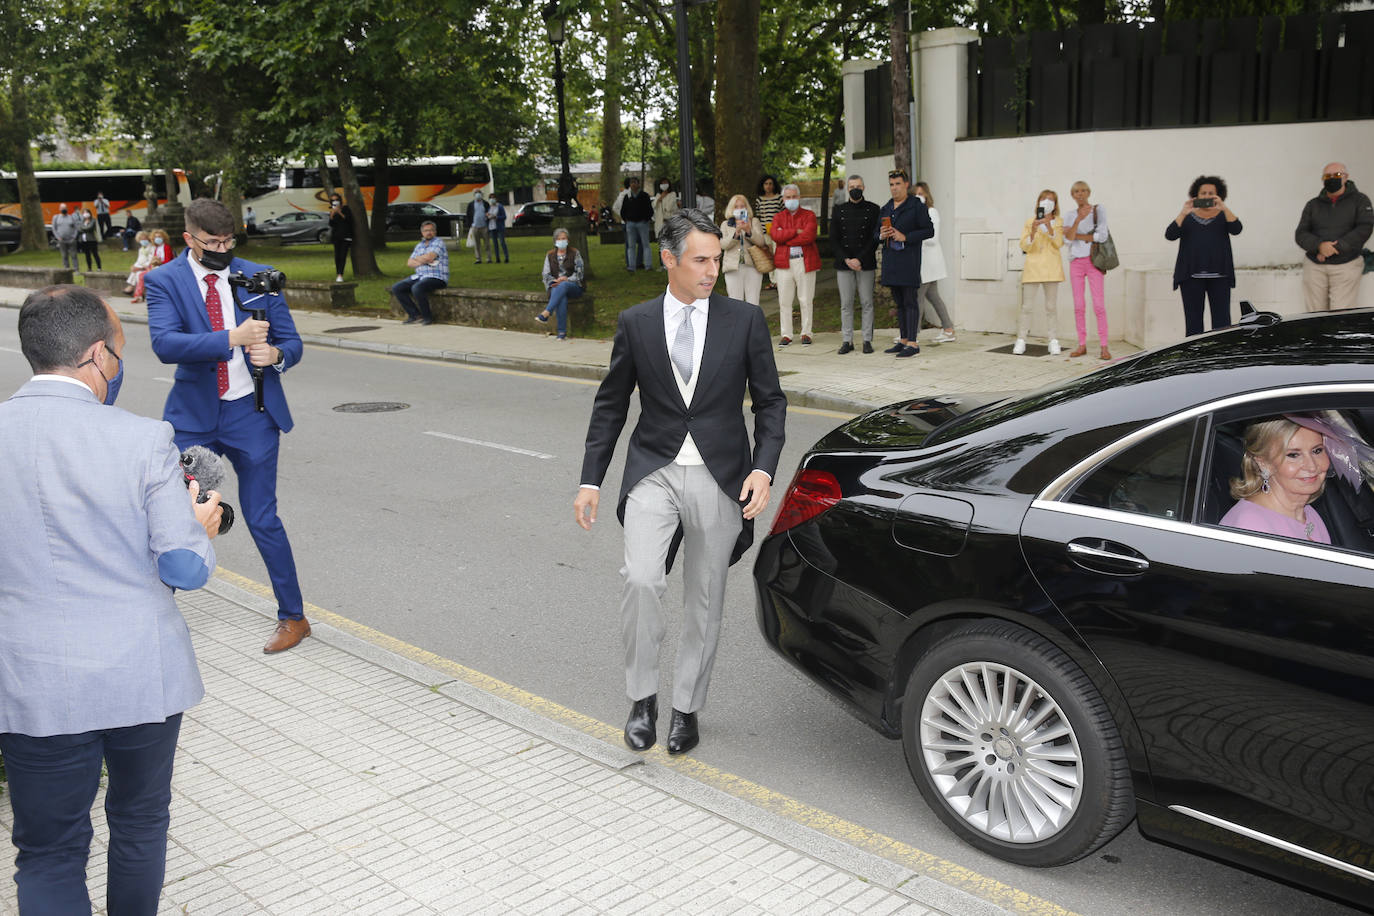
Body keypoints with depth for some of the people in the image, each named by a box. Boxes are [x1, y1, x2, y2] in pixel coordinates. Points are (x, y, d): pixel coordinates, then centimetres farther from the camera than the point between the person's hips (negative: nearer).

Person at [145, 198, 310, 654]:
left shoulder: (258, 276, 0)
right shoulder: (164, 281, -5)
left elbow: (291, 341, 3)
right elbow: (164, 342, -21)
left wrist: (275, 354, -20)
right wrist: (233, 338, -32)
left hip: (251, 414, 0)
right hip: (193, 415, 1)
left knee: (262, 519, 5)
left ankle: (293, 618, 19)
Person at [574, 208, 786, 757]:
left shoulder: (744, 320, 1)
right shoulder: (635, 323, 3)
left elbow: (770, 400, 5)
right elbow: (610, 405, 9)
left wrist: (763, 469, -10)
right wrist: (591, 480, 4)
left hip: (720, 478, 1)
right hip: (654, 472, 0)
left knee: (704, 601, 9)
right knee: (640, 580, -19)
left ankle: (686, 708, 27)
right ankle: (642, 697, 2)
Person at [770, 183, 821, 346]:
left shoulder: (809, 215, 5)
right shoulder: (778, 217, 13)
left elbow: (808, 236, -12)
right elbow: (775, 235, -7)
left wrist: (784, 237, -7)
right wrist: (796, 231, -13)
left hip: (805, 261, -2)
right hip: (784, 263, 2)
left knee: (806, 300, 1)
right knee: (784, 301, 2)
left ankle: (806, 333, 11)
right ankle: (786, 335, 10)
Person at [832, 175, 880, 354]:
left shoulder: (873, 210, 3)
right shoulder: (839, 211, 10)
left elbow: (875, 238, -3)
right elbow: (834, 239, 6)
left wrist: (859, 259, -12)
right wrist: (846, 260, -8)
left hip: (866, 264, -2)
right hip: (843, 264, 2)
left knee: (866, 303, 0)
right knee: (846, 304, 2)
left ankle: (867, 340, 5)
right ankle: (847, 341, 7)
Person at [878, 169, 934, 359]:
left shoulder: (916, 206, -2)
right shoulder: (885, 209, 17)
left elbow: (929, 230, -7)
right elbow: (877, 233, 21)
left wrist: (905, 237, -16)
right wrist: (881, 236, -3)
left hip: (909, 259, -7)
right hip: (891, 259, 7)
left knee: (910, 302, -8)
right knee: (899, 303, 10)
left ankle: (913, 343, -8)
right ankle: (903, 341, 16)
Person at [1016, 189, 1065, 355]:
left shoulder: (1059, 223, 9)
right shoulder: (1029, 223, 8)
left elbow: (1059, 244, -5)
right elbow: (1025, 247, 1)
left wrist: (1049, 226, -16)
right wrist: (1033, 231, -16)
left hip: (1051, 269, 0)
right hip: (1032, 267, 0)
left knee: (1051, 307, 2)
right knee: (1026, 306, -4)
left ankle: (1053, 341, 5)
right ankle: (1021, 341, -1)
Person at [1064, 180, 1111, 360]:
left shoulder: (1098, 211, 2)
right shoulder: (1071, 215, 11)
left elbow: (1102, 235, -10)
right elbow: (1068, 237, -6)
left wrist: (1077, 236, -5)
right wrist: (1078, 220, -20)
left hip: (1093, 260, -3)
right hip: (1076, 262, 3)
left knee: (1099, 305, -9)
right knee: (1079, 306, 3)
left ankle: (1104, 347, -8)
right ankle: (1082, 345, 8)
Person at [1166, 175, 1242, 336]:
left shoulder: (1223, 216, 12)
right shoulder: (1187, 217, 11)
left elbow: (1236, 229, -8)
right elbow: (1170, 235, -4)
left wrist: (1224, 208, -20)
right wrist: (1183, 213, -16)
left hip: (1219, 276, 0)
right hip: (1192, 276, 0)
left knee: (1222, 320, -6)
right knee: (1193, 322, -1)